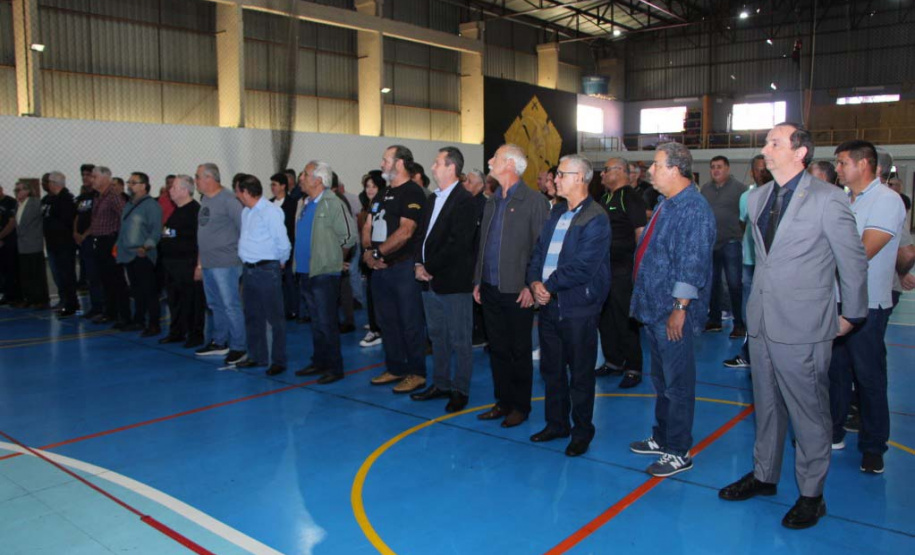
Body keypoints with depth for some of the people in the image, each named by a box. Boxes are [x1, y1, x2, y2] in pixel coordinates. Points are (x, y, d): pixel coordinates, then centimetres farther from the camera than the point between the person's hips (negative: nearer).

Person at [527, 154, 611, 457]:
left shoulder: (596, 218, -12)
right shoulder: (556, 213, 14)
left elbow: (582, 267, -20)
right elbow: (538, 252, 12)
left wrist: (550, 286, -14)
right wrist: (535, 282, -6)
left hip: (578, 309, -7)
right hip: (549, 305, 8)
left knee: (580, 374, 6)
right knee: (551, 369, 17)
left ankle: (582, 432, 21)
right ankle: (556, 423, 33)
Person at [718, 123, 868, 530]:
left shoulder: (828, 200, -12)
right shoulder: (757, 198, 8)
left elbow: (854, 261, -5)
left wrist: (851, 315, 3)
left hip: (803, 327, -6)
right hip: (762, 321, 6)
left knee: (808, 412, 6)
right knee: (766, 405, 18)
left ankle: (811, 493, 22)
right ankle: (764, 475, 35)